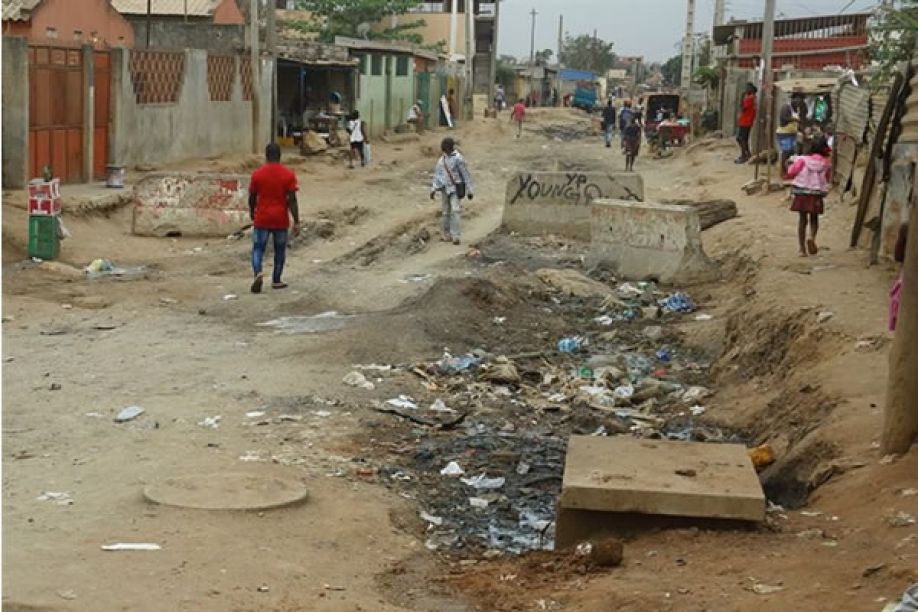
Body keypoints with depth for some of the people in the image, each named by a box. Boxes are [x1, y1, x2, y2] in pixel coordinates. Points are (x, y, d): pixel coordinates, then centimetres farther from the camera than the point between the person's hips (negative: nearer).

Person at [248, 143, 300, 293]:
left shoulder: (257, 174, -4)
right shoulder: (288, 174, -6)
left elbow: (252, 198, 3)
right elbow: (292, 200, -10)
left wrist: (252, 214, 21)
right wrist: (296, 222, -7)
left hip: (262, 219, 0)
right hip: (281, 219, 0)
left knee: (258, 249, 4)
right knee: (280, 250, 16)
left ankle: (258, 273, -21)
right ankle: (276, 280, 21)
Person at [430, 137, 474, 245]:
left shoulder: (458, 158, -11)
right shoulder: (441, 160, 6)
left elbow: (466, 174, -10)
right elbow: (437, 174, 12)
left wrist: (470, 190, -10)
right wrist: (433, 189, 5)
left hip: (456, 189, -5)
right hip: (445, 188, 5)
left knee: (455, 211, -15)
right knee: (446, 212, 11)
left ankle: (455, 236, -16)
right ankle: (446, 234, 24)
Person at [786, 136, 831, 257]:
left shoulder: (803, 160, -6)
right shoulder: (827, 163, -1)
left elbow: (790, 173, -10)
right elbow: (828, 179, 10)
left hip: (801, 193, 0)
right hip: (817, 195, 0)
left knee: (802, 219, 9)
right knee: (814, 219, 16)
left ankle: (802, 249, 7)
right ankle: (812, 238, -14)